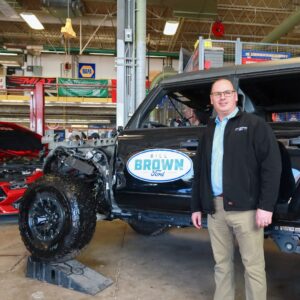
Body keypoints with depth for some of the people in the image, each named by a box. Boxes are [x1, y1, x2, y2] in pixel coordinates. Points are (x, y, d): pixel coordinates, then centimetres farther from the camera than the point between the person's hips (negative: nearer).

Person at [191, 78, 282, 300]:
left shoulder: (254, 124, 0)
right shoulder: (209, 131, 16)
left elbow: (272, 165, -8)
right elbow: (199, 171, 17)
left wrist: (266, 205, -15)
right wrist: (196, 206, 14)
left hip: (245, 207, -5)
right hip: (215, 208, 5)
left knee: (253, 264, 5)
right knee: (222, 263, 16)